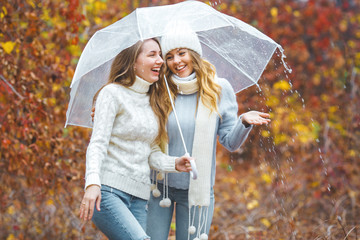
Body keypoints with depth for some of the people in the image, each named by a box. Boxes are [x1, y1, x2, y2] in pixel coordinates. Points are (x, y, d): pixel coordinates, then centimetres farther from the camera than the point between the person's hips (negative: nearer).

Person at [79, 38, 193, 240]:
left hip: (139, 197, 7)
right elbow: (98, 143, -9)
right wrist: (92, 183, -24)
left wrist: (174, 164, -4)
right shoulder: (113, 93, -1)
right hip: (108, 190, -7)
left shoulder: (153, 102, 19)